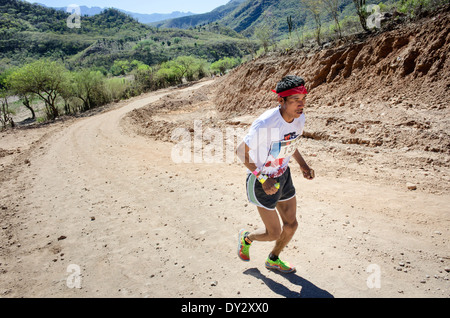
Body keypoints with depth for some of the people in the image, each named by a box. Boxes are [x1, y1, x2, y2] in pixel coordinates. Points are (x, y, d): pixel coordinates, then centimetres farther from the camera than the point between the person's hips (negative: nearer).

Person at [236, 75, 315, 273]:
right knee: (274, 233, 2)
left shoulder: (299, 118, -8)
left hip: (283, 176, 7)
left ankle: (273, 260, 43)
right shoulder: (264, 124, -31)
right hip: (261, 181, -7)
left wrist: (303, 165, -2)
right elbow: (241, 152, -20)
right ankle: (246, 238, 37)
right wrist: (263, 179, -26)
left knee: (291, 225, 15)